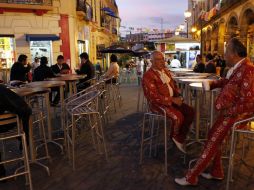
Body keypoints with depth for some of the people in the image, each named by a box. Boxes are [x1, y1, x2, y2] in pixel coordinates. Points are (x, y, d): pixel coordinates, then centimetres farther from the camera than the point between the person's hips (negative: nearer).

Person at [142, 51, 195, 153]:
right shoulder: (148, 75, -16)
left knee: (190, 111, -4)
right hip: (159, 103, -9)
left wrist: (178, 96, -1)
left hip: (172, 100, 9)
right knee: (178, 117, -27)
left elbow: (173, 85, 20)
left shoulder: (165, 71, 12)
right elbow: (154, 96, -23)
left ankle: (180, 138, 8)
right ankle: (176, 137, 5)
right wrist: (172, 100, -23)